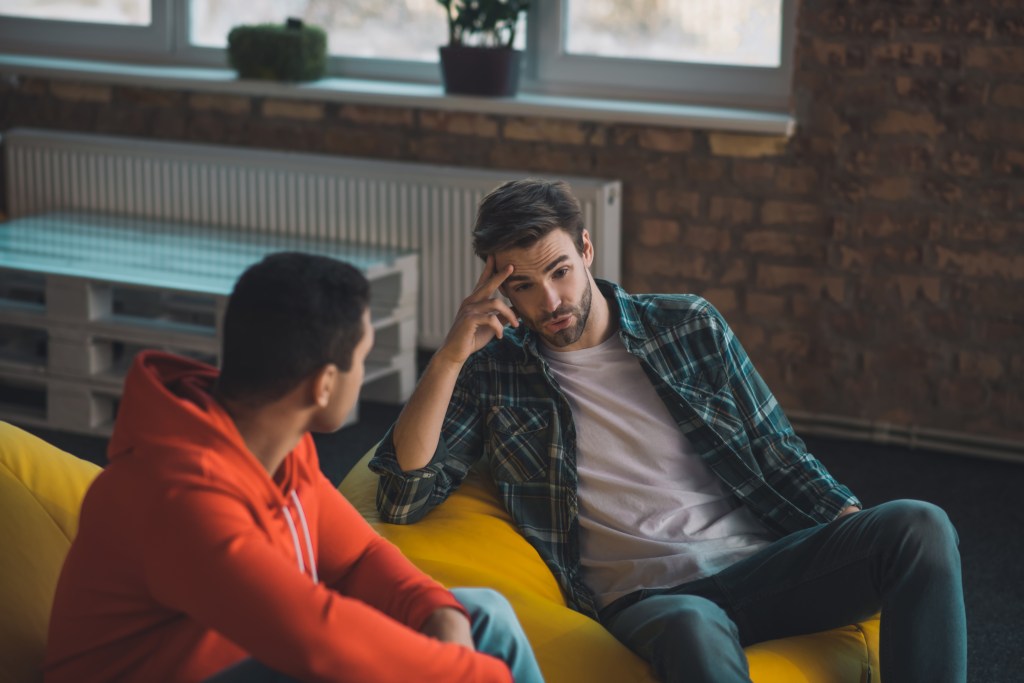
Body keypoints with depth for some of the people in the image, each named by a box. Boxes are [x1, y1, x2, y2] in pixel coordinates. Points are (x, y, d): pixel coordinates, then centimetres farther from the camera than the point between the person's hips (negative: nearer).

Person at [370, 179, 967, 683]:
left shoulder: (690, 325, 14)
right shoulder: (493, 373, 8)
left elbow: (779, 457, 15)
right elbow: (401, 500, -1)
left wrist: (858, 526, -3)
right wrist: (450, 356, -9)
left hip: (756, 565, 4)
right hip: (644, 596, -3)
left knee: (920, 525, -24)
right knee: (695, 632, -42)